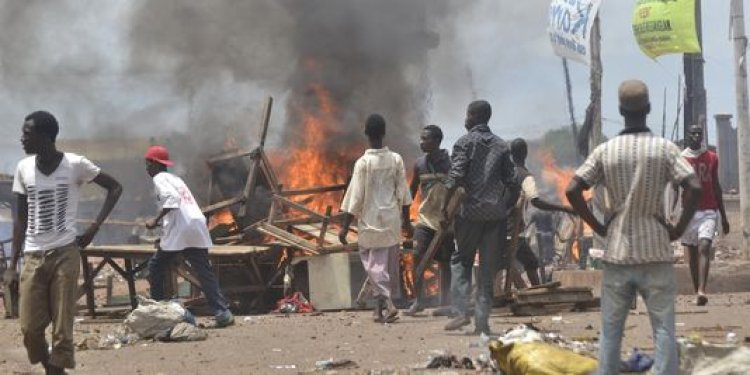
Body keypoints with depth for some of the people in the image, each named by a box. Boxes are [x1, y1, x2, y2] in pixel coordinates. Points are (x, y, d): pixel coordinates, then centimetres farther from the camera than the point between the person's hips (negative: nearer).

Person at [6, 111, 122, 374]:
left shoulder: (75, 165, -7)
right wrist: (13, 263, 6)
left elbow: (115, 188, 3)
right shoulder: (23, 168, 4)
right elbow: (21, 219, 10)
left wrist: (95, 227, -6)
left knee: (62, 326, -4)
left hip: (64, 254, -3)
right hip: (33, 257, 3)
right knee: (30, 328, -1)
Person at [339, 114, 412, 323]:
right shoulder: (396, 160, -1)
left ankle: (387, 303, -16)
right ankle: (380, 309, 16)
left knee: (373, 265, 3)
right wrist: (406, 220, 16)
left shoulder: (363, 163, -11)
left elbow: (355, 198, -11)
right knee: (388, 265, 12)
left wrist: (345, 226, -5)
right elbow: (403, 194, 5)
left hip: (370, 221, -3)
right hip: (392, 220, 3)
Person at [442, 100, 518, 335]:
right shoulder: (501, 146, 9)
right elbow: (511, 181, 7)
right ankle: (482, 320, 3)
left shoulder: (464, 142, -3)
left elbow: (456, 177, -12)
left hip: (471, 211, -3)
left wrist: (445, 205, -6)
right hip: (496, 212, 3)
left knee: (461, 260, 10)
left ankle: (461, 311, -5)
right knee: (489, 267, 6)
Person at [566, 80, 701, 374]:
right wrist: (679, 228, -3)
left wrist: (598, 226, 4)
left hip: (617, 253, 2)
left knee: (610, 329, 8)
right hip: (655, 253, -2)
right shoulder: (664, 149, -5)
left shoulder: (605, 151, 1)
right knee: (663, 327, 1)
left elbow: (572, 190, -5)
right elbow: (694, 188, -14)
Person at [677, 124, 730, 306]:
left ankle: (702, 291, -28)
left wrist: (723, 216, 16)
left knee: (704, 247, -17)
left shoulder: (712, 158, 8)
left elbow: (716, 188, 15)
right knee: (692, 253, 5)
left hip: (708, 211, 0)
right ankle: (698, 292, 13)